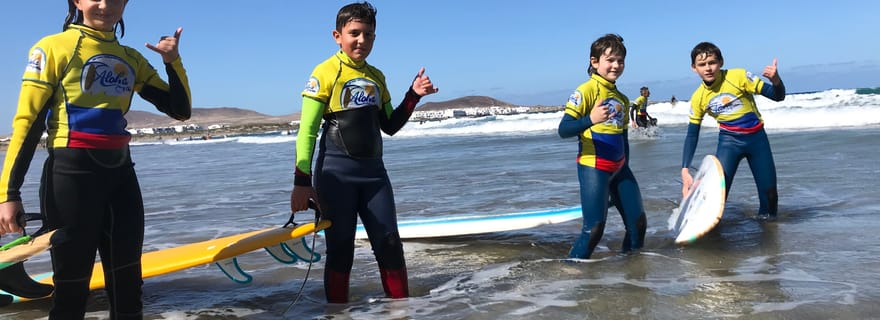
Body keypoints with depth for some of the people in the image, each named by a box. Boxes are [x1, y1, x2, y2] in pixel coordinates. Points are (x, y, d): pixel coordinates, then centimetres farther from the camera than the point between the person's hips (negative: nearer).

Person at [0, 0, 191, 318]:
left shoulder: (131, 59, 12)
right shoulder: (54, 48, -3)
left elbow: (180, 110, 9)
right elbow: (27, 122, -7)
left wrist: (173, 61, -6)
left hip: (121, 174, 5)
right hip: (71, 174, -5)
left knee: (127, 281, 9)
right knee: (72, 284, 2)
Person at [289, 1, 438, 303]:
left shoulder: (376, 77, 12)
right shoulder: (325, 73, -5)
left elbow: (389, 126, 18)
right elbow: (307, 130, -8)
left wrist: (413, 96, 5)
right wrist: (302, 182, -13)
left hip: (374, 170, 5)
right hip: (336, 172, -5)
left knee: (390, 245, 5)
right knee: (340, 250, 2)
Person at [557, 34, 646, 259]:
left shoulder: (622, 99, 12)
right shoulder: (586, 91, -11)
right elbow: (563, 130, -20)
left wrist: (625, 173, 22)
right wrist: (590, 119, -37)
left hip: (619, 169, 8)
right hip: (593, 168, -7)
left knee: (638, 222, 9)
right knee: (594, 228, -10)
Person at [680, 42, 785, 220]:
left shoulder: (739, 77, -16)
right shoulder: (698, 98, -8)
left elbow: (778, 97, -13)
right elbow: (692, 135, -2)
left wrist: (776, 81, -38)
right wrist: (685, 170, -10)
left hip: (757, 138, 0)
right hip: (729, 141, 1)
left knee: (769, 191, 3)